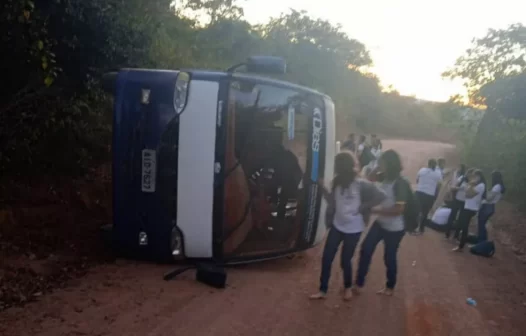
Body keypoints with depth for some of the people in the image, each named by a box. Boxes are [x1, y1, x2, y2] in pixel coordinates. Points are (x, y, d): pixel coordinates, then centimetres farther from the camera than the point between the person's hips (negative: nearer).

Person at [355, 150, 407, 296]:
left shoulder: (400, 184, -24)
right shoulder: (385, 178, -2)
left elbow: (399, 209, -27)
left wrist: (376, 210, -23)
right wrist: (376, 169, -3)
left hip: (394, 229, -7)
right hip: (380, 223, 7)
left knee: (389, 257, 11)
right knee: (365, 250, 7)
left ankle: (390, 287, 35)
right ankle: (359, 283, 21)